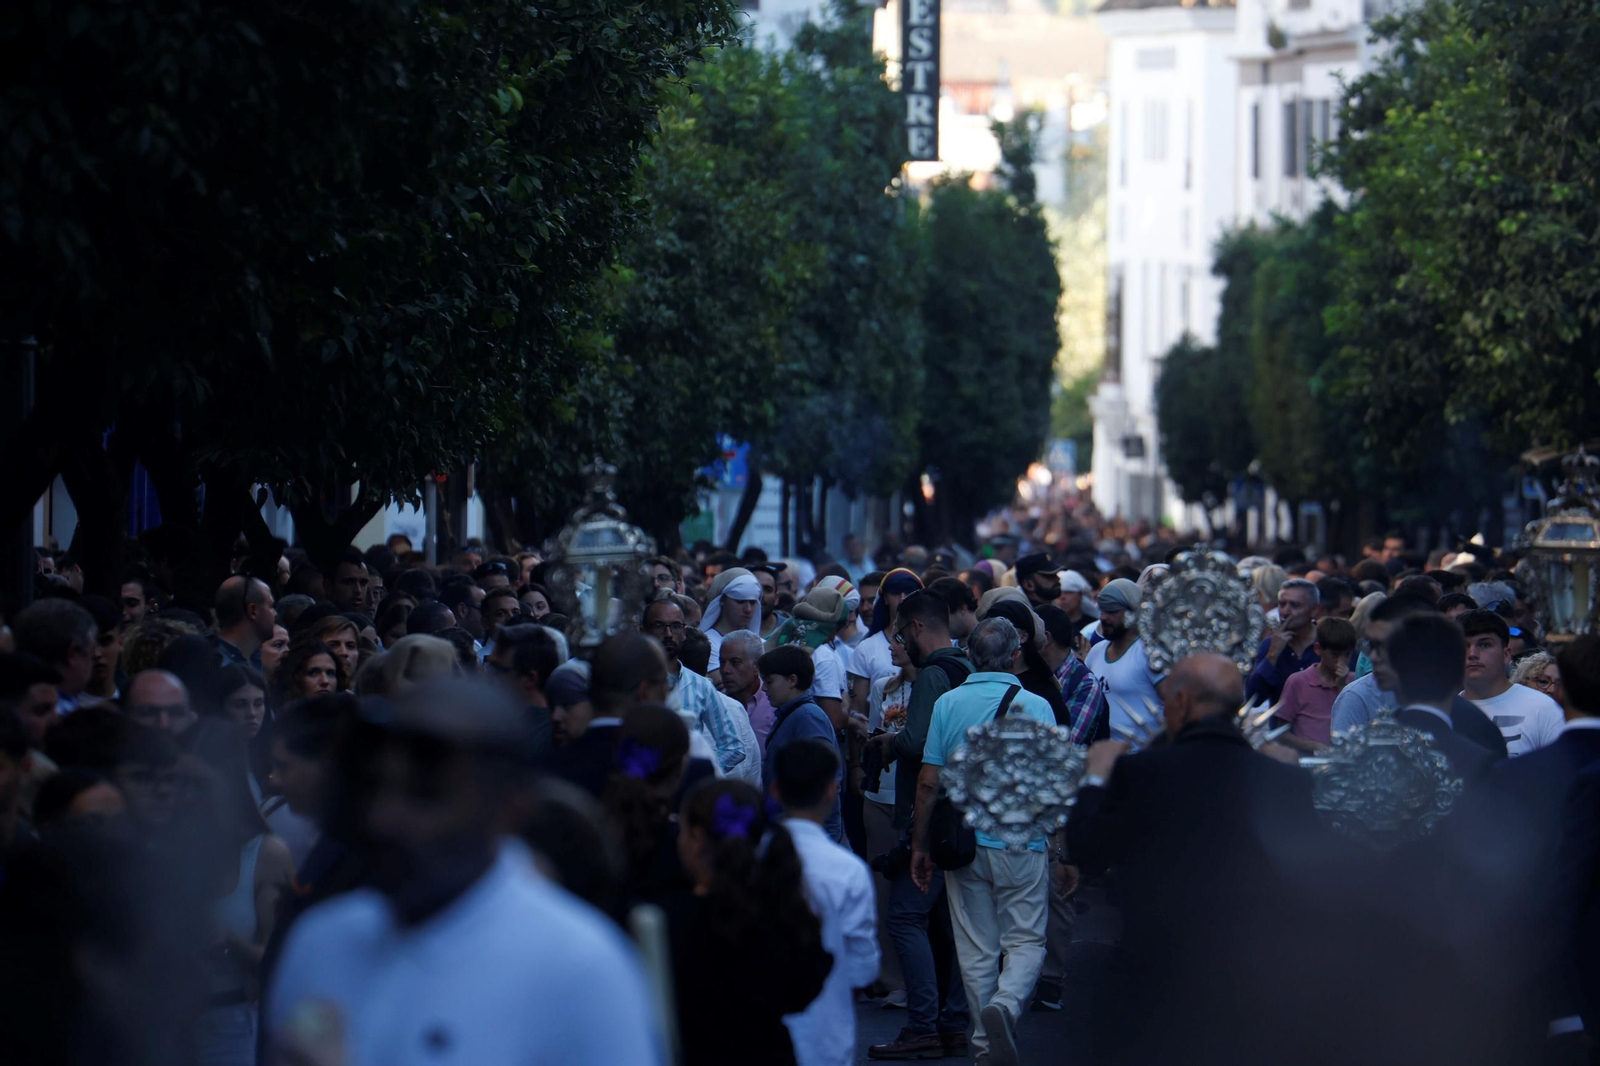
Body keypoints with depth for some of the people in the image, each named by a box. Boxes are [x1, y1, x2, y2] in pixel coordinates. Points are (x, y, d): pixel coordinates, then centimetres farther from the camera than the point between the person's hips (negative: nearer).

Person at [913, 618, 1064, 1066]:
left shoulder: (947, 704, 1)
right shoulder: (1034, 706, -6)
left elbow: (928, 783, 0)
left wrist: (920, 845, 9)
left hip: (962, 843, 3)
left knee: (975, 949, 10)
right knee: (1026, 941, 6)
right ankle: (1005, 1005, -22)